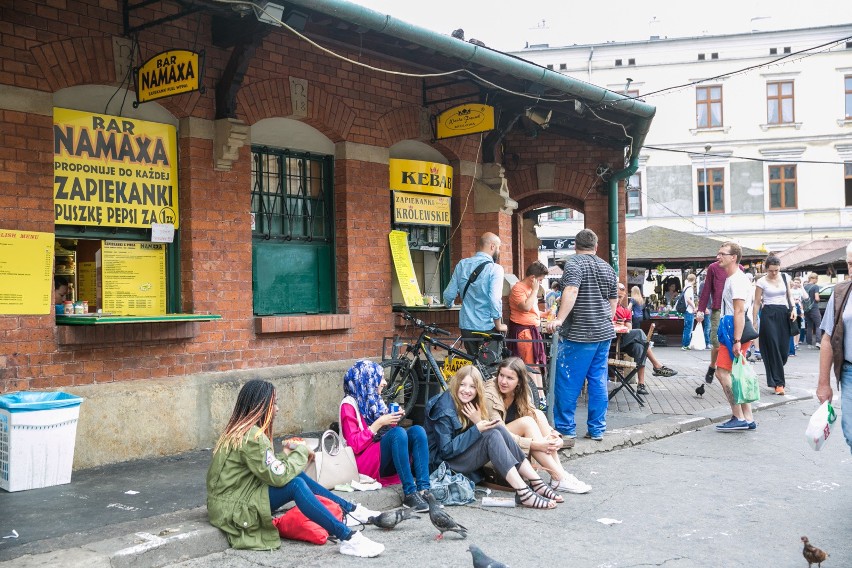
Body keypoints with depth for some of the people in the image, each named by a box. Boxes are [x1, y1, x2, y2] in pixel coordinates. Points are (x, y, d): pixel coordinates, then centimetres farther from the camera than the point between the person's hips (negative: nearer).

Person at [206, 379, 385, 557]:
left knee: (297, 475, 7)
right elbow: (279, 477, -21)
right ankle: (348, 538, -29)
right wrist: (301, 451, -8)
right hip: (233, 508, -10)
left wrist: (285, 455, 2)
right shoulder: (251, 436, -21)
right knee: (295, 484, -23)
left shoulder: (240, 429, 8)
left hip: (235, 497, 10)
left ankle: (350, 509, 13)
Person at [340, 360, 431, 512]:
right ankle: (409, 494, -32)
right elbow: (355, 445, -13)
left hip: (388, 459, 7)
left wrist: (394, 419, 5)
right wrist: (379, 423, -16)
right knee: (398, 432, -31)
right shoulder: (349, 404, -4)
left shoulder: (375, 400, 19)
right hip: (366, 463, -7)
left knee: (417, 430, -16)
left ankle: (423, 490, -29)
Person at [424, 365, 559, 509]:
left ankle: (536, 484, -20)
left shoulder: (469, 405, 8)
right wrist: (476, 429, -27)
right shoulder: (444, 410, -18)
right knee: (492, 435, -26)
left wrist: (479, 421, -18)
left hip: (464, 456, 8)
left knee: (499, 428, -15)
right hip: (445, 463, -8)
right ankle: (523, 493, -36)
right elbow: (446, 450, -22)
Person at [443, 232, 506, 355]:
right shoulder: (495, 269, -12)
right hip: (487, 327, -5)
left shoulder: (462, 264, 3)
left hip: (466, 326, 5)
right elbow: (495, 300, -21)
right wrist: (499, 325, -8)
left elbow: (449, 294, 5)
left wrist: (449, 304, 28)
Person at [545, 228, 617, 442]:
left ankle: (565, 428, 5)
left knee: (567, 383, 1)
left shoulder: (574, 263, -8)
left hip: (579, 334, -7)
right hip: (604, 332, 7)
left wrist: (560, 319, -30)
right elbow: (613, 301, 18)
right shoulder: (607, 268, 14)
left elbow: (571, 291, -24)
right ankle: (597, 429, 13)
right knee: (598, 381, 10)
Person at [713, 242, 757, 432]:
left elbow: (739, 311, -21)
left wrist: (736, 340, -26)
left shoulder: (736, 280, -14)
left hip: (734, 331, -11)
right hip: (735, 332, 11)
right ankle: (748, 419, 15)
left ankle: (739, 418, -8)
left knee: (722, 372, -11)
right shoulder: (735, 278, 19)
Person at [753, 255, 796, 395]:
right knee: (773, 348, -6)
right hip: (769, 315, -4)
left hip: (783, 315, 4)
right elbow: (757, 303, 0)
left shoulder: (784, 278, 8)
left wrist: (793, 308, -1)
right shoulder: (761, 282, -2)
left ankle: (775, 376, 27)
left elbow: (789, 295, 17)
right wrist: (754, 322, -2)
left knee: (784, 348, 2)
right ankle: (778, 383, -2)